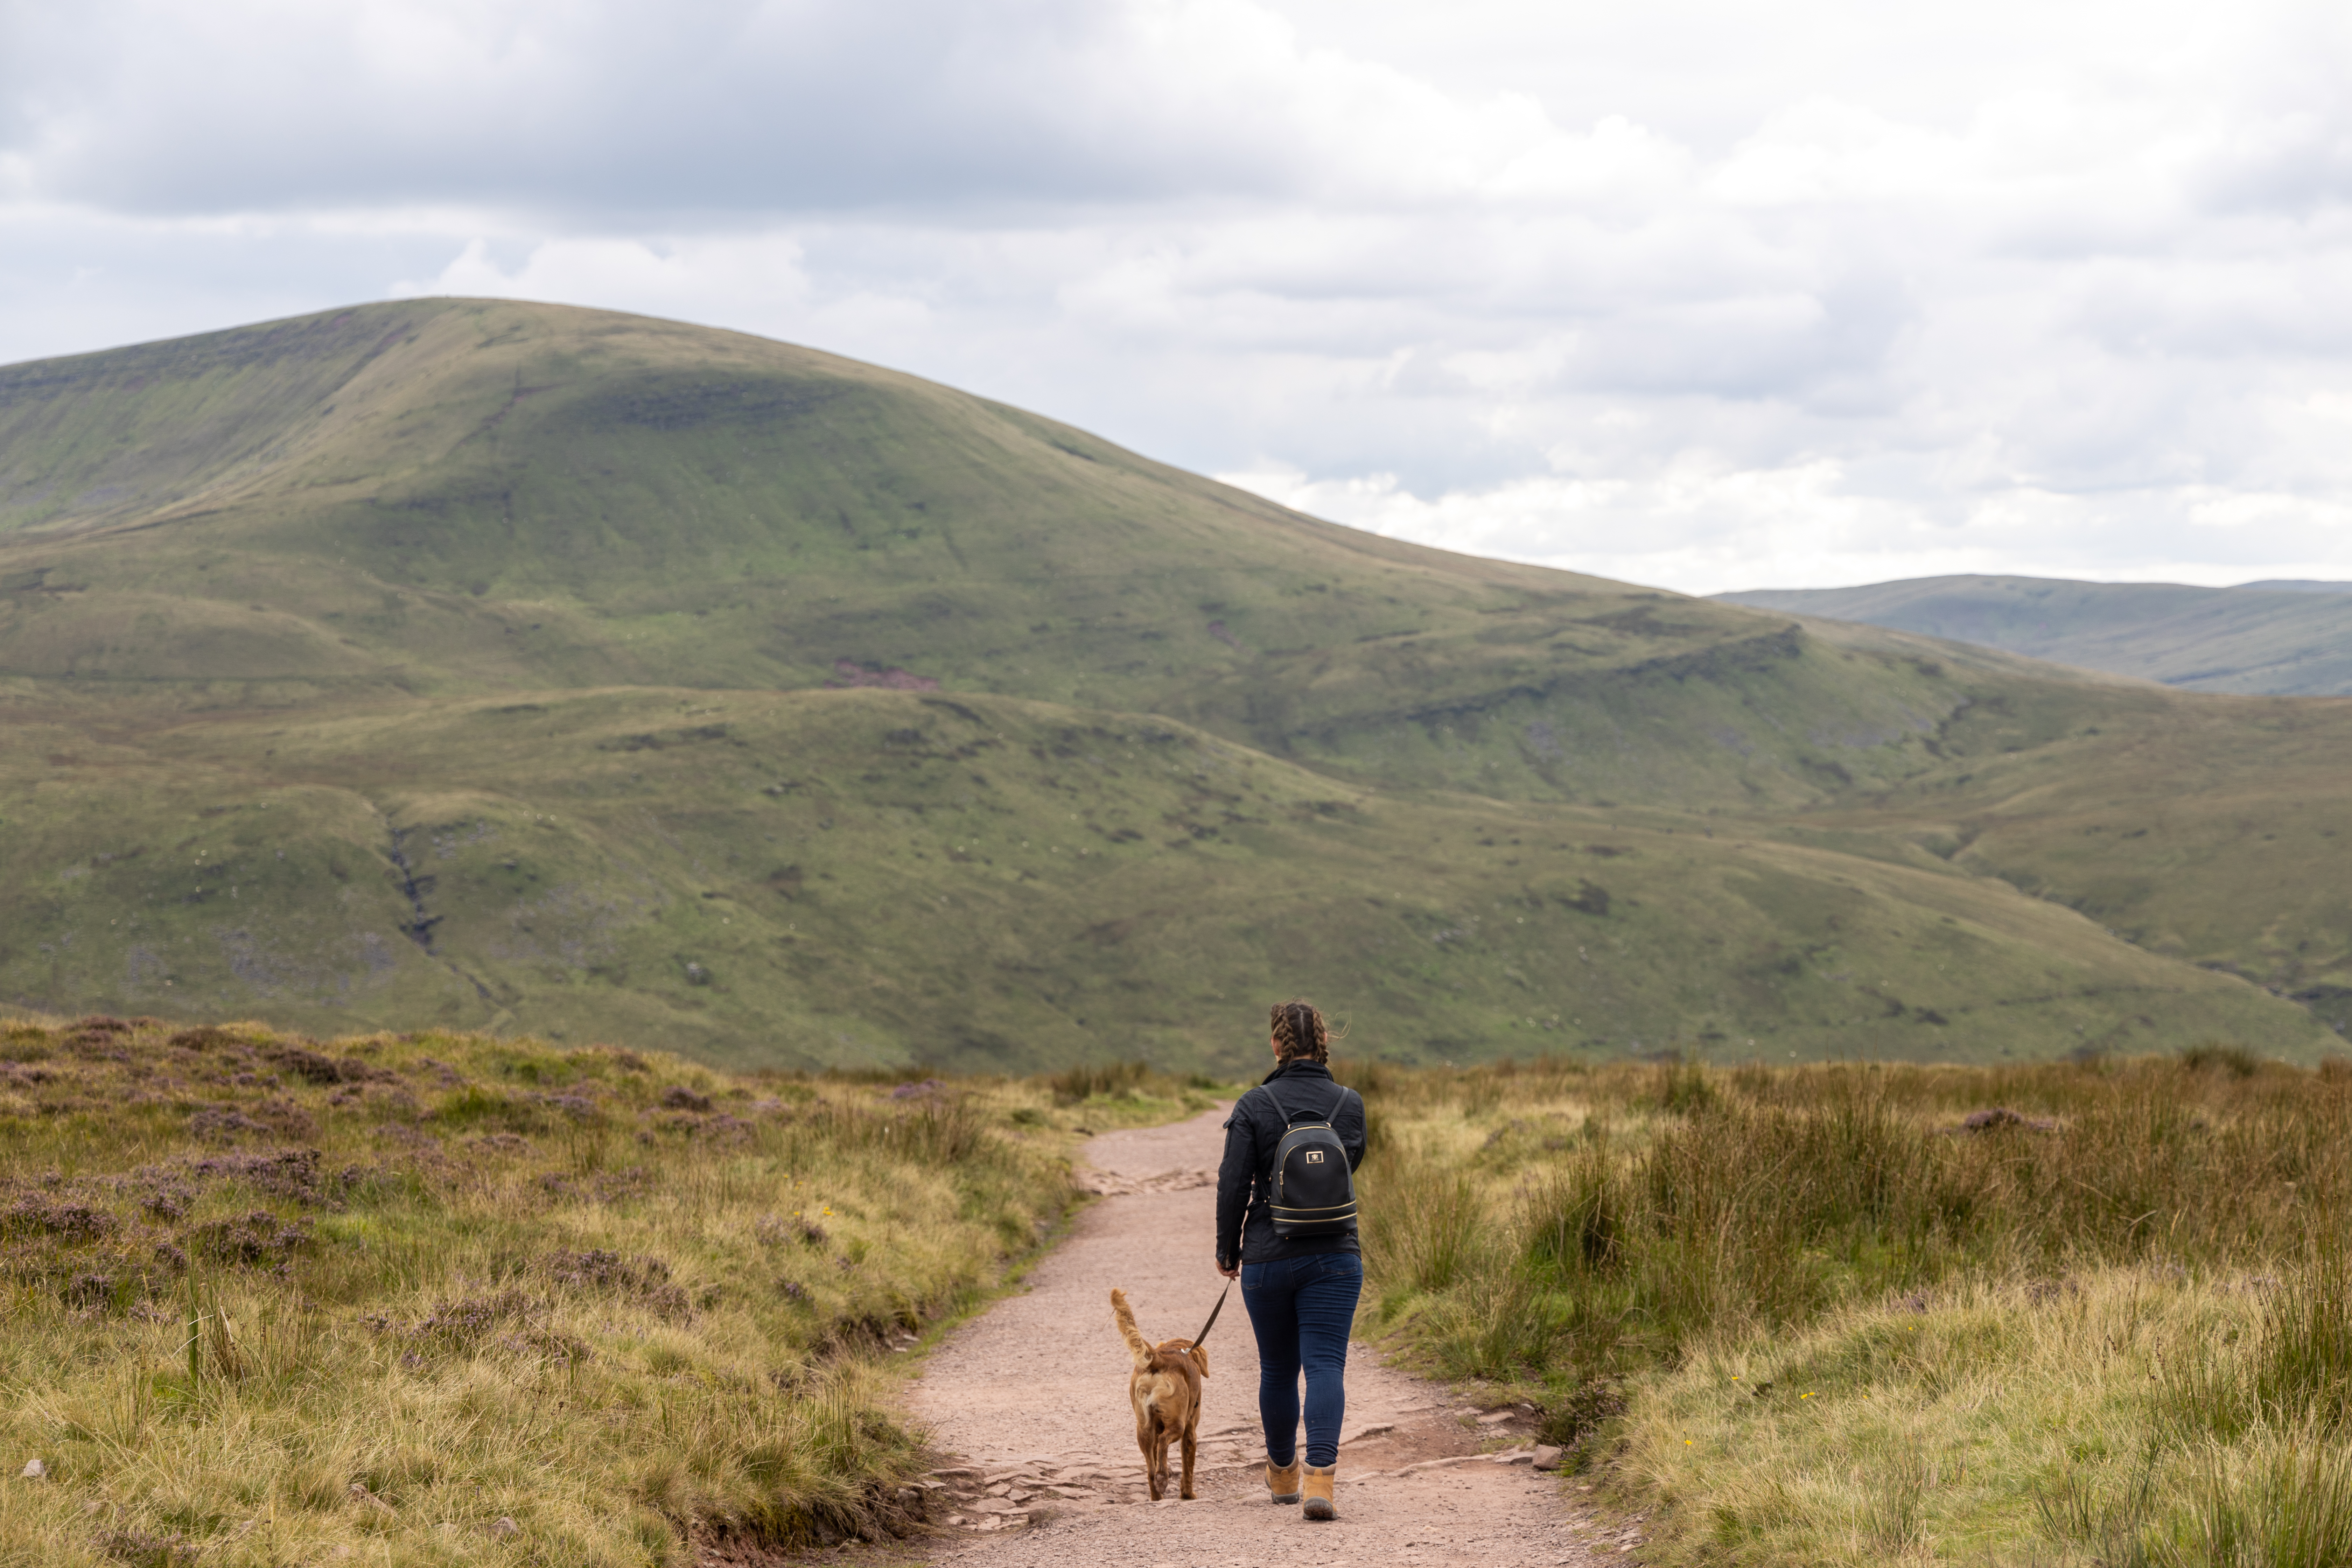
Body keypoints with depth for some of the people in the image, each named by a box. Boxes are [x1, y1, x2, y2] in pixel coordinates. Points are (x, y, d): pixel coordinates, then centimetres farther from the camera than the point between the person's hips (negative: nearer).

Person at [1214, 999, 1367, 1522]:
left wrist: (1228, 1249, 6)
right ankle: (1321, 1480, -21)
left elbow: (1234, 1185, -7)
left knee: (1278, 1369, 16)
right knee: (1326, 1365, -4)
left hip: (1268, 1258, 0)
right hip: (1335, 1257, 0)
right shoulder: (1350, 1104, 0)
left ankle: (1284, 1475, 33)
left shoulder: (1255, 1106, -7)